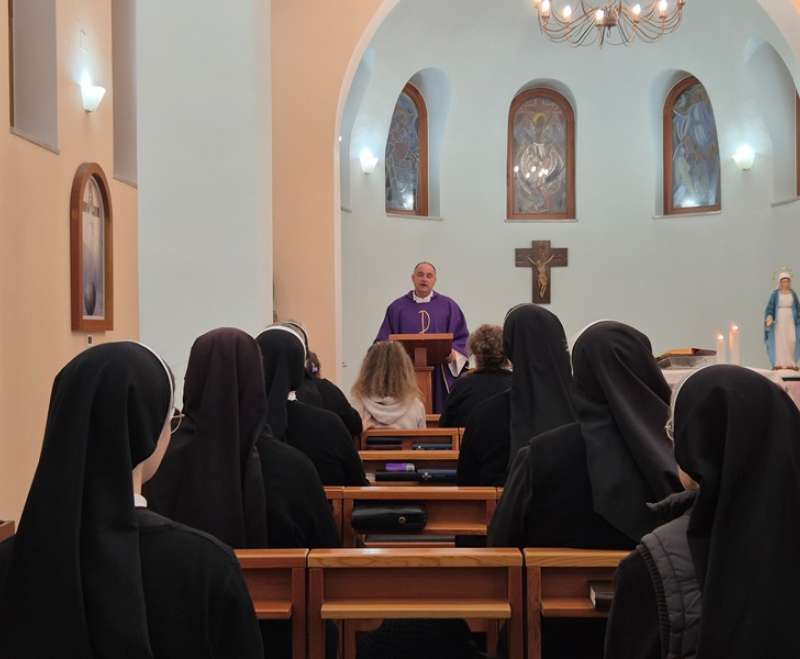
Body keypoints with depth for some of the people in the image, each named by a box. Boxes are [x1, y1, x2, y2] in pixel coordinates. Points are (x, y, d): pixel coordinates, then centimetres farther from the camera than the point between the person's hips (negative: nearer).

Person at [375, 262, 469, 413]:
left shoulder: (448, 306, 9)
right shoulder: (397, 307, 10)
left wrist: (454, 353, -12)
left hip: (440, 376, 0)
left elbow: (462, 338, 6)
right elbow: (383, 341, 8)